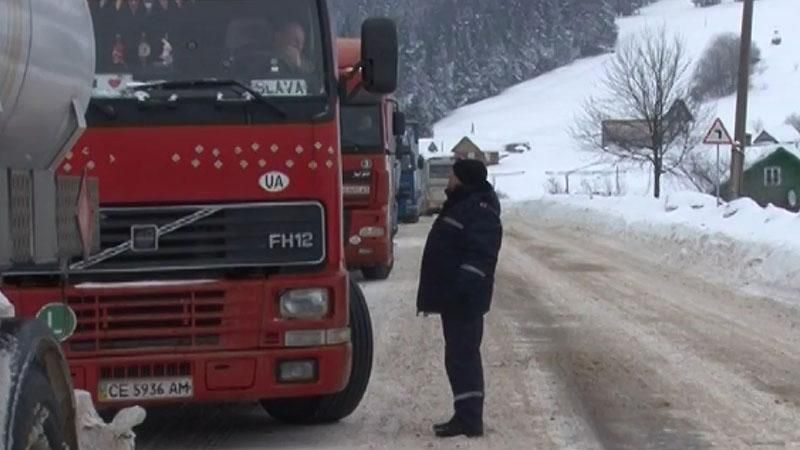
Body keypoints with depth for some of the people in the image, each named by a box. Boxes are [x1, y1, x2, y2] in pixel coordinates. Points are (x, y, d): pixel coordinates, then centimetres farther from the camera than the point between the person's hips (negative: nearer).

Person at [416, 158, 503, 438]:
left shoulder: (480, 211, -15)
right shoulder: (463, 205, 18)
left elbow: (479, 257, -25)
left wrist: (463, 289, -31)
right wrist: (433, 295, 24)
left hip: (464, 299, -11)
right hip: (453, 298, 11)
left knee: (462, 355, -9)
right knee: (460, 356, 14)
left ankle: (469, 419, -6)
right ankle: (467, 416, 21)